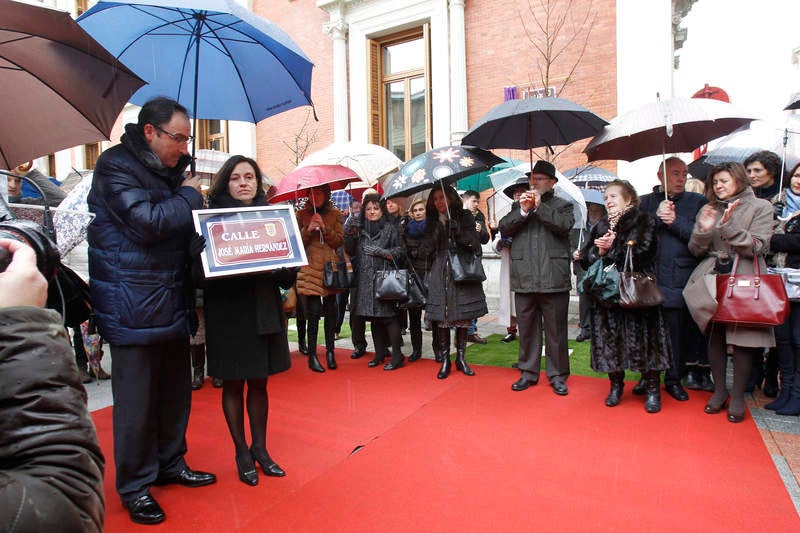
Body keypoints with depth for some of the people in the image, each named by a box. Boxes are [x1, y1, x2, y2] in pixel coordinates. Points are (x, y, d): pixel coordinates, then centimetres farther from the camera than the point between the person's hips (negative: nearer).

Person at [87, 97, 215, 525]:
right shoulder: (115, 166, -10)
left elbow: (187, 228, 22)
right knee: (137, 400, 2)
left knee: (176, 390, 15)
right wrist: (189, 197, -8)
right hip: (133, 307, -7)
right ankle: (134, 485, 20)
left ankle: (170, 463, 33)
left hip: (172, 302, 8)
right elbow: (147, 221, -22)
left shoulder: (173, 168, 14)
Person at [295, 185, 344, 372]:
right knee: (313, 312, -5)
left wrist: (324, 228, -11)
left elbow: (339, 241, 3)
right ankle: (312, 355, 4)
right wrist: (308, 229, -13)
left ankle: (330, 352, 15)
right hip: (310, 268, -1)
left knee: (330, 311, 3)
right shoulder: (301, 215, 8)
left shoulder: (335, 214, 10)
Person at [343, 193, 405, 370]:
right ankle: (380, 352, 19)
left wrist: (380, 252, -13)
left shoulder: (390, 228, 2)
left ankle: (396, 355, -2)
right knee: (373, 317, 9)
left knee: (388, 314, -8)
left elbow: (399, 251, -1)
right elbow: (350, 252, 11)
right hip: (366, 279, 4)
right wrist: (350, 235, -4)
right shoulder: (360, 229, 13)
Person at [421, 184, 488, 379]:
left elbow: (474, 242, -1)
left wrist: (457, 229, -15)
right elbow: (425, 250, 6)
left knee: (463, 318, 2)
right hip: (440, 274, 1)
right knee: (442, 318, -2)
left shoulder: (464, 216, 7)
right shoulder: (432, 222, 13)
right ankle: (444, 360, 7)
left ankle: (461, 358, 15)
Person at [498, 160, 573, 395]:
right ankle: (528, 373, 23)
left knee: (555, 330, 4)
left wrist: (540, 206, -10)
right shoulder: (518, 205, 17)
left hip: (553, 280, -3)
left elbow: (565, 225, -11)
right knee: (526, 329, 11)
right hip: (524, 279, 3)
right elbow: (504, 228, 3)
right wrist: (523, 211, -9)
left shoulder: (562, 205, 9)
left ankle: (557, 375, 17)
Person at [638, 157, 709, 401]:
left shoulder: (697, 202, 10)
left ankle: (674, 379, 20)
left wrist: (675, 221, -12)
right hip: (650, 278, 0)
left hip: (680, 279, 0)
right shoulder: (645, 202, 11)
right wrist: (656, 217, -15)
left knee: (679, 332, 5)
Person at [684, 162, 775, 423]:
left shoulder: (760, 207, 2)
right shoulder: (708, 210, 12)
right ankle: (719, 390, 17)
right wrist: (703, 230, -10)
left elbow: (756, 247, -8)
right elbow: (696, 250, 9)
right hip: (712, 278, 3)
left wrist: (728, 226, -19)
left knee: (742, 336, -3)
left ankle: (738, 396, 10)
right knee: (714, 334, 4)